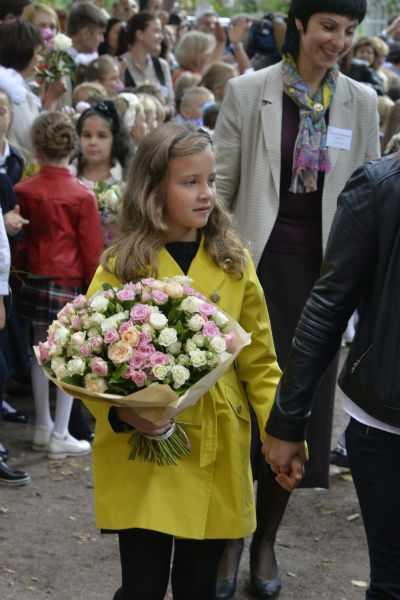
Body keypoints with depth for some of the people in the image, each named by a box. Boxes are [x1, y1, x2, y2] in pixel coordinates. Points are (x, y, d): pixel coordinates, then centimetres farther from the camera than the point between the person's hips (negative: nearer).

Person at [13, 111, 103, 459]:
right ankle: (59, 436, 6)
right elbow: (92, 250, -7)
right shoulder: (82, 196, -11)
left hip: (34, 282, 4)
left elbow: (19, 239, 5)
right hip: (70, 283, -4)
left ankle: (43, 429, 25)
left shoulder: (23, 191, -3)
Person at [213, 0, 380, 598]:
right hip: (256, 265, -2)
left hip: (321, 273, 2)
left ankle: (266, 540, 24)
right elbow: (221, 184, 0)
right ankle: (228, 540, 19)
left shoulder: (361, 102, 5)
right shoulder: (248, 91, -3)